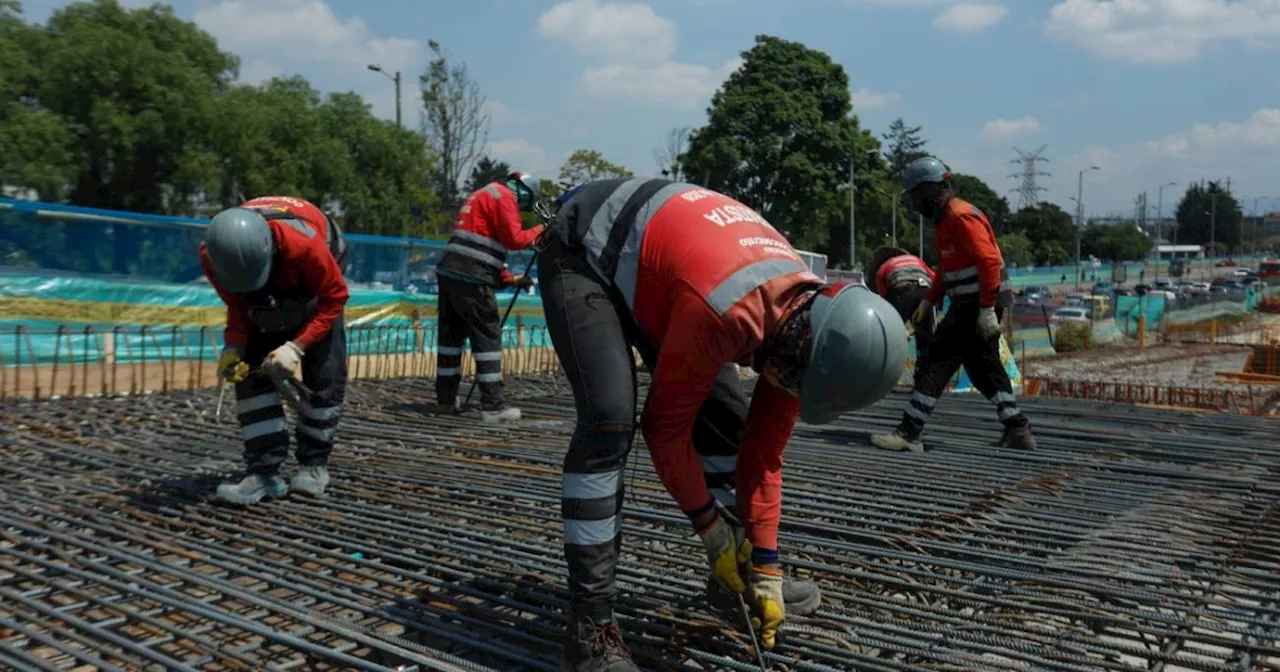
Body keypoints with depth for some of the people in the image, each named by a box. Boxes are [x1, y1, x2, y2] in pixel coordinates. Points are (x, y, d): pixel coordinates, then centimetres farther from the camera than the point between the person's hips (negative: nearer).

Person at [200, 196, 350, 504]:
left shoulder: (304, 244, -45)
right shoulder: (211, 255, -32)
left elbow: (334, 297, -28)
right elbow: (237, 304, -12)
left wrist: (297, 346, -34)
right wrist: (233, 346, -28)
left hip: (315, 287, -3)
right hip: (265, 304, 3)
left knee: (323, 372, -8)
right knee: (252, 371, -10)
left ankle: (314, 464, 7)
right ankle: (264, 470, -8)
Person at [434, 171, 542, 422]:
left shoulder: (483, 196, 27)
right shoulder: (504, 196, -3)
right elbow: (513, 239, -11)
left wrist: (510, 279, 21)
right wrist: (539, 231, 5)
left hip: (449, 272, 9)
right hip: (471, 278, -9)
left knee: (452, 333, 16)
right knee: (488, 336, -6)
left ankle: (446, 397, 24)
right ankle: (493, 405, -6)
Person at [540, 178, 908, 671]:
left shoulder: (805, 318, -13)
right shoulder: (722, 313, -39)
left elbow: (765, 449, -4)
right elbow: (665, 425, -26)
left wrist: (765, 568, -1)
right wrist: (708, 522, -14)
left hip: (646, 249, 8)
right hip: (583, 252, -8)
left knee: (727, 413, 5)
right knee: (610, 419, -27)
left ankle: (737, 571, 23)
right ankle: (591, 629, -19)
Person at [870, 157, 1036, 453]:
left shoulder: (961, 217, -16)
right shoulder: (946, 218, 16)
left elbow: (990, 261, -23)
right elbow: (947, 270, 25)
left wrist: (987, 310, -25)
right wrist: (928, 302, 19)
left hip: (976, 307, -10)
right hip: (969, 305, 10)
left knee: (935, 363, -9)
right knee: (984, 369, 17)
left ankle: (909, 433, -7)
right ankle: (1018, 430, 25)